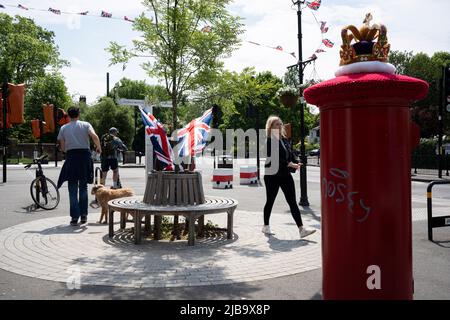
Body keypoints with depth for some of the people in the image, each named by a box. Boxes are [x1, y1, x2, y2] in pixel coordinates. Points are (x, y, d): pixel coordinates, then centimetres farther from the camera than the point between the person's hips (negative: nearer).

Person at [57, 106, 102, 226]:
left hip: (71, 157, 0)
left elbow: (62, 147, 6)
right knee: (83, 188, 12)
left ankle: (75, 217, -1)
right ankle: (83, 215, 11)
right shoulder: (85, 125, 4)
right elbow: (95, 137, -13)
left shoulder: (64, 128, 8)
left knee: (73, 190, 4)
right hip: (85, 155, 0)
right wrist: (98, 147, 4)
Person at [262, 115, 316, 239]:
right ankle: (266, 226, 28)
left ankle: (301, 229, -2)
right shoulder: (268, 141, -11)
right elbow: (272, 158, -20)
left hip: (285, 175, 6)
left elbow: (290, 154, 13)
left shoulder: (284, 139, 11)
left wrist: (295, 164, -7)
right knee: (270, 201, 9)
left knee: (292, 202, 1)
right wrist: (288, 164, -24)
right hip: (272, 175, -6)